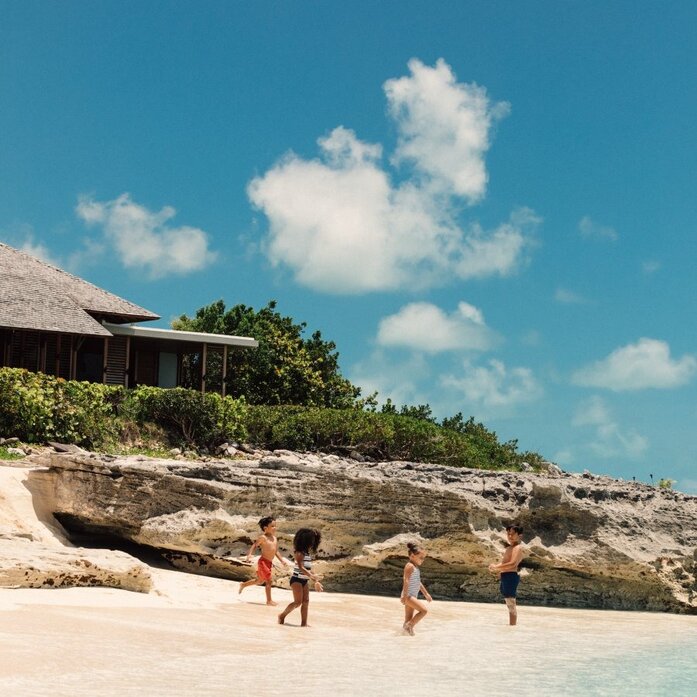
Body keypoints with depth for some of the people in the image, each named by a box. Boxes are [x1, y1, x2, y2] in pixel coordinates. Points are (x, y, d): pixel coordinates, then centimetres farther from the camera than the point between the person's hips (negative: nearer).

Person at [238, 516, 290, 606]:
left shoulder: (274, 539, 10)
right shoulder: (263, 538, -13)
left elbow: (276, 551, 17)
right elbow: (254, 545, -12)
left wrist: (281, 560, 11)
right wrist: (249, 554, -24)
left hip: (269, 563, 9)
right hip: (263, 561, -9)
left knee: (260, 581, 22)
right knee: (268, 581, -9)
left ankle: (243, 585, 42)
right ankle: (269, 600, -1)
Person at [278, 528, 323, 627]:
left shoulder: (308, 553, 11)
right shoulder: (299, 553, -15)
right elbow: (301, 568, -27)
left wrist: (316, 582, 16)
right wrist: (311, 576, -40)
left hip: (305, 580, 8)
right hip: (297, 580, -8)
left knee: (306, 601, 1)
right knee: (298, 601, -12)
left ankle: (304, 623, 2)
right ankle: (282, 616, 6)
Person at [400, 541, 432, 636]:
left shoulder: (416, 567, 16)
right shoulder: (410, 566, -14)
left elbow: (418, 582, 26)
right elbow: (406, 581, -22)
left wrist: (426, 593, 30)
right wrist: (405, 596, -29)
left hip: (413, 596, 10)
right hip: (409, 595, -10)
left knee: (409, 618, 10)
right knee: (424, 610, -16)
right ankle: (409, 626, -9)